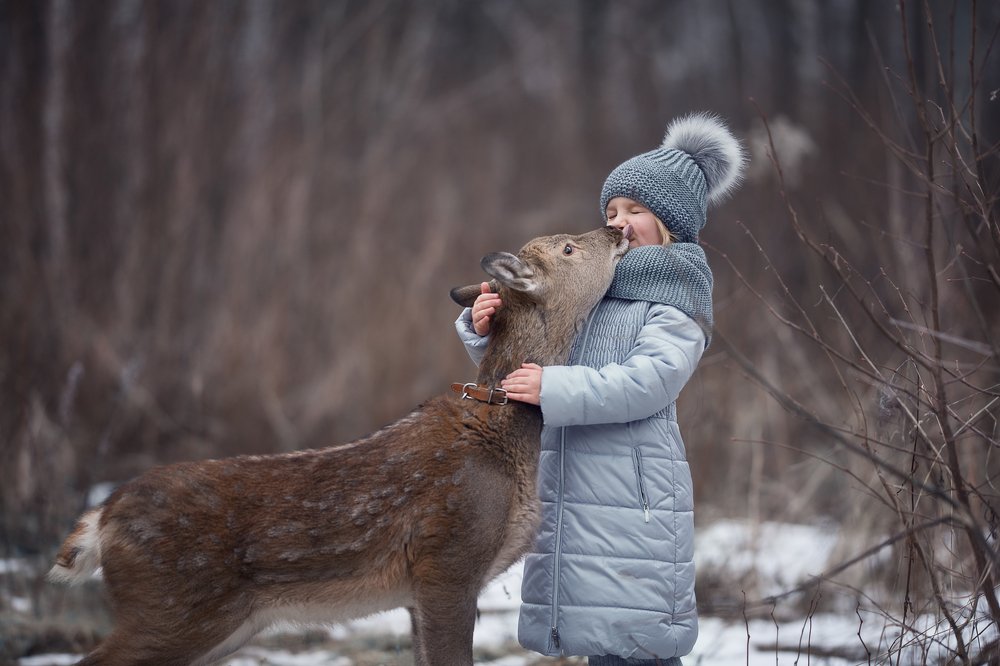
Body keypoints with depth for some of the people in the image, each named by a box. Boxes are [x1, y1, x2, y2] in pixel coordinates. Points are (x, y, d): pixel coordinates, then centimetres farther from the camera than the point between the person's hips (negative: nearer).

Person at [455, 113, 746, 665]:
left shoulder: (677, 301, -2)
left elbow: (647, 381, -18)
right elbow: (520, 360, 18)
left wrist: (553, 388, -22)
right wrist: (484, 328, -4)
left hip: (634, 499, -6)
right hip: (571, 494, 7)